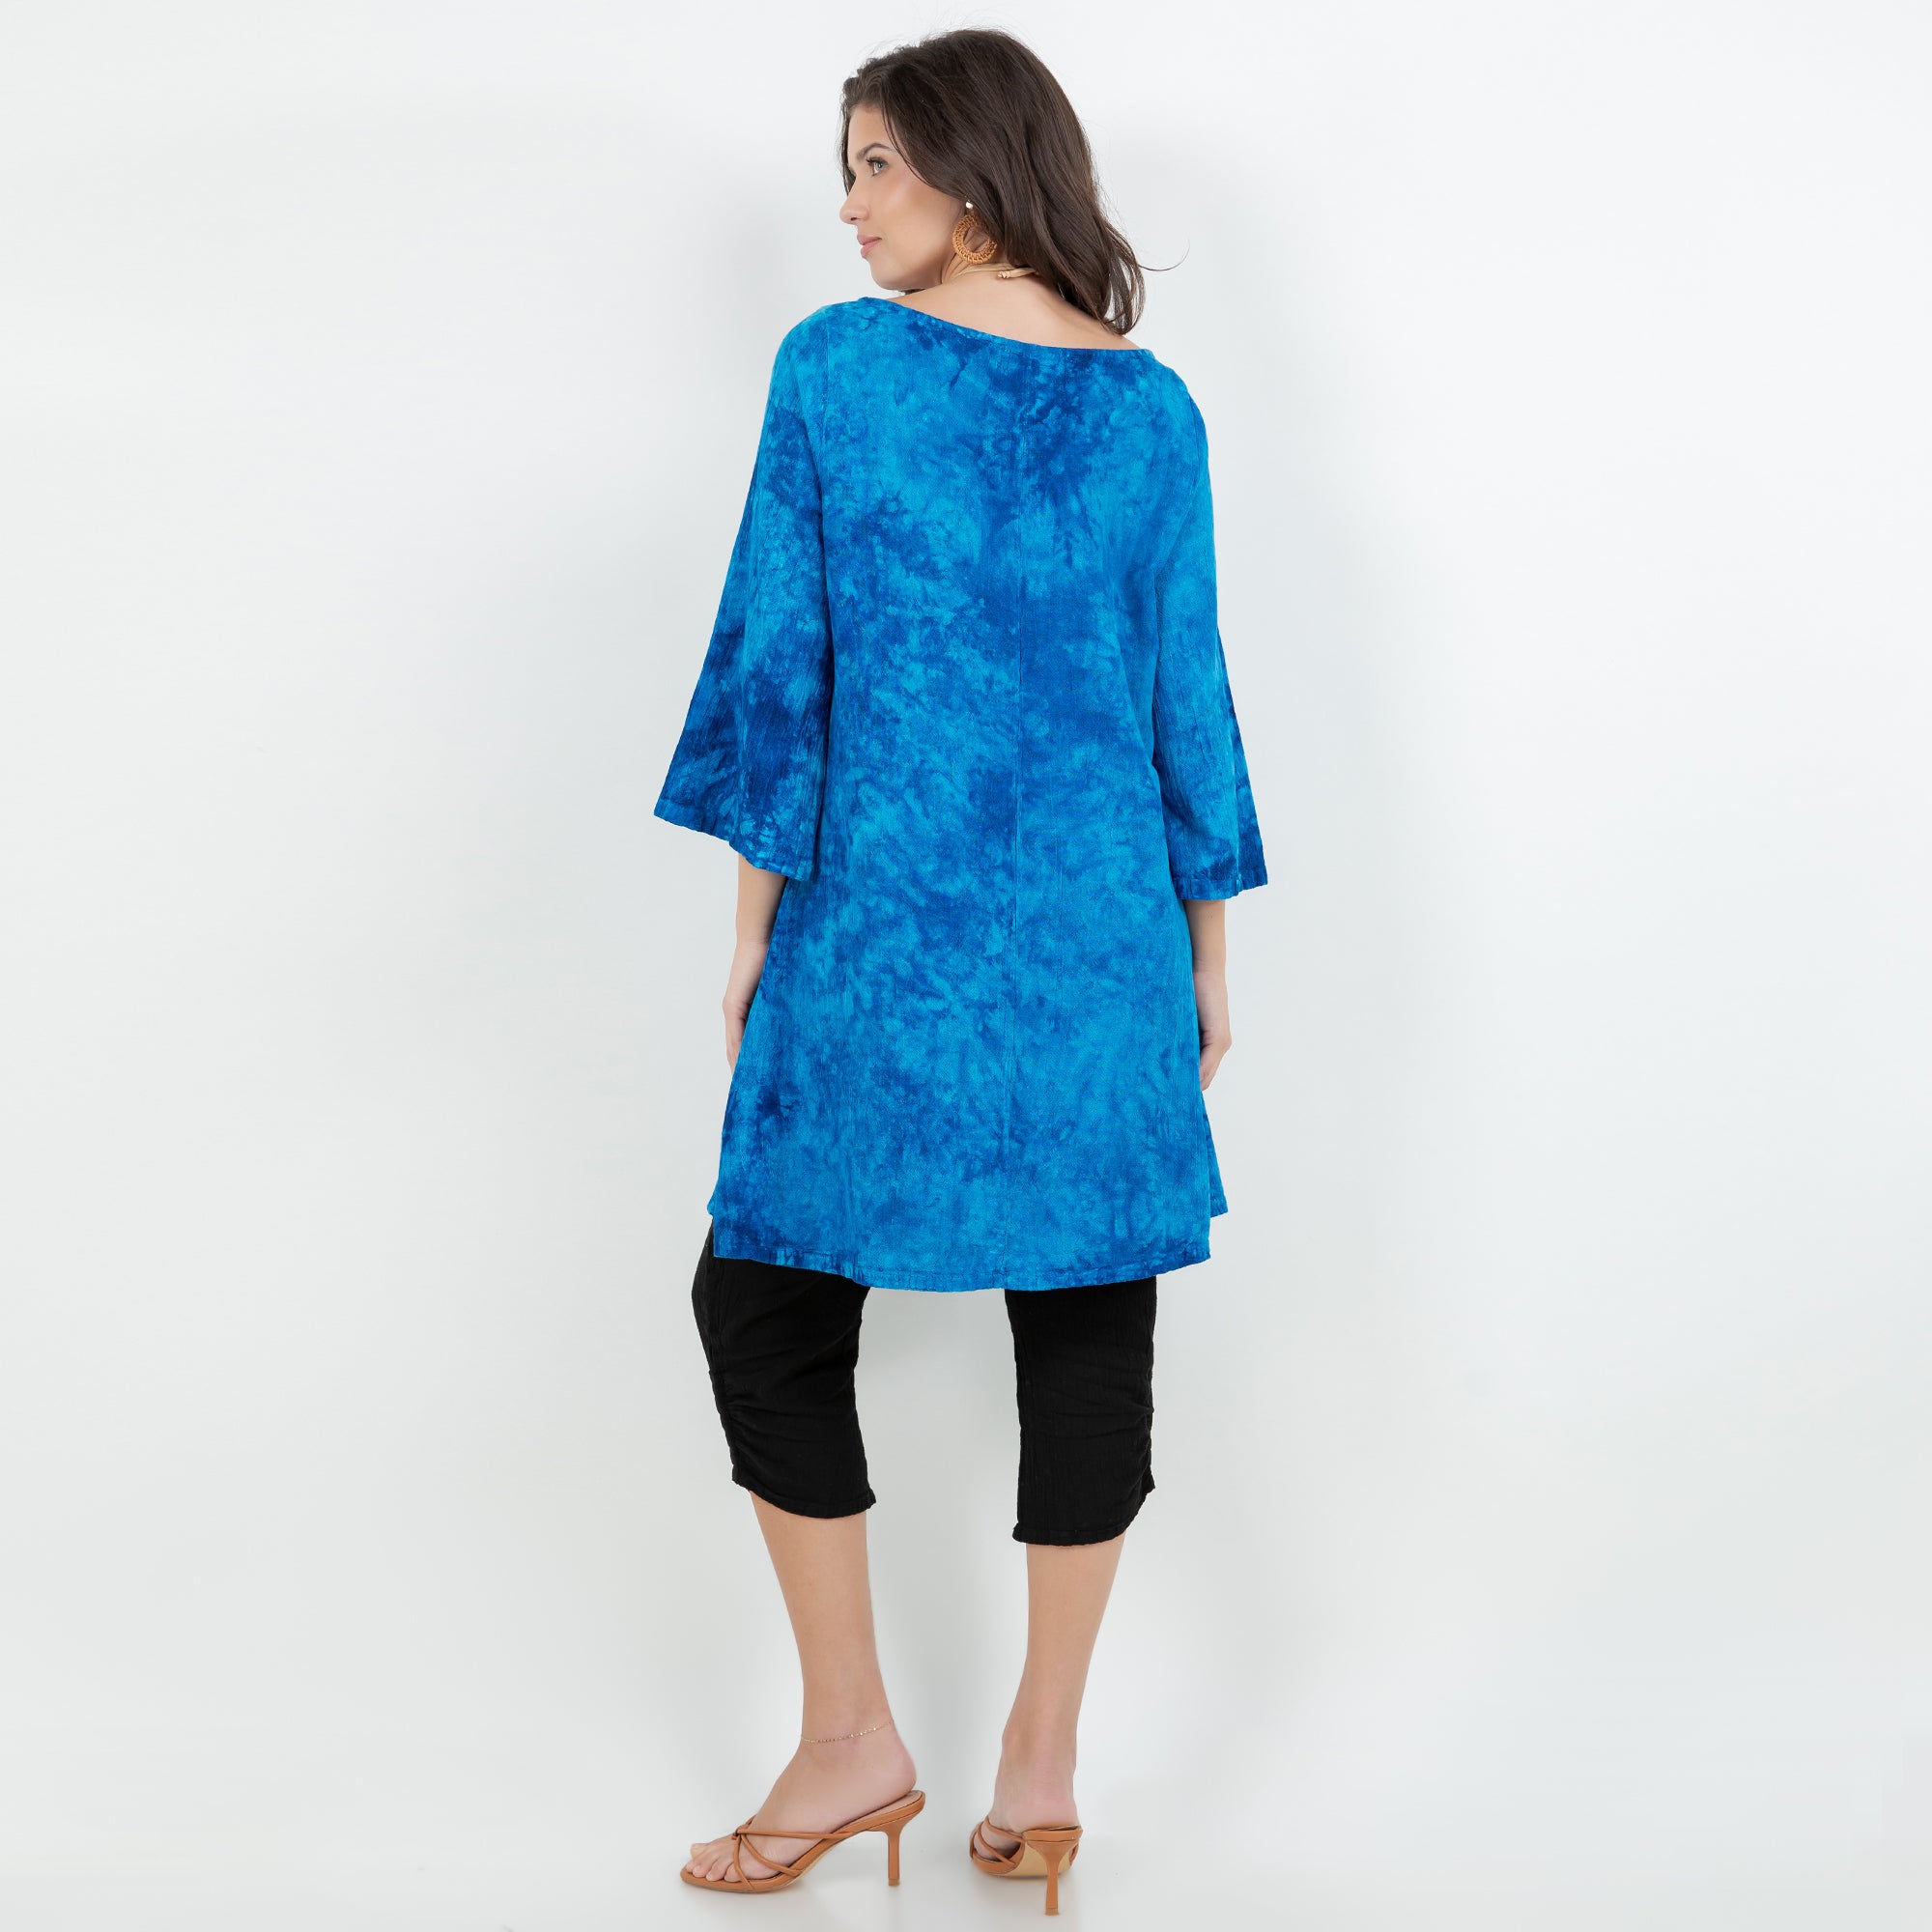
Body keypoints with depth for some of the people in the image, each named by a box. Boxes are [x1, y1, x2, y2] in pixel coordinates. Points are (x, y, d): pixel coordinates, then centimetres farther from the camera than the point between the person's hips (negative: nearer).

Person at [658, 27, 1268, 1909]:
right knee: (1085, 1316, 8)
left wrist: (756, 914, 3)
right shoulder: (1149, 407, 5)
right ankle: (1041, 1769, 16)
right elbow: (1187, 688, 6)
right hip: (1097, 931, 3)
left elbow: (775, 657, -4)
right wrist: (1205, 941, 12)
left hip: (883, 925, -3)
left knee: (768, 1298, 12)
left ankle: (852, 1738, 15)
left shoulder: (833, 364, -3)